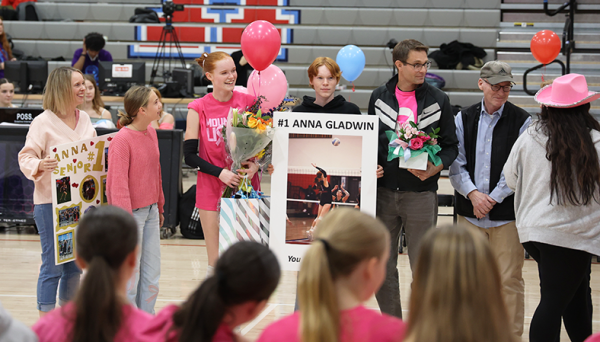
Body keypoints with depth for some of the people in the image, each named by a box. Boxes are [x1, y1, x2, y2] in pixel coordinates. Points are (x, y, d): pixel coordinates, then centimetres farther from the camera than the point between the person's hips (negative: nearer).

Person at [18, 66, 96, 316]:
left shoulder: (85, 119, 10)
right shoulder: (44, 122, -9)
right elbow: (26, 157, -11)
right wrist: (40, 165, -31)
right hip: (51, 203, -6)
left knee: (75, 266, 13)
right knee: (52, 266, -3)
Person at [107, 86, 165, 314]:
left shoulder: (150, 133, 7)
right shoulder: (122, 139, -17)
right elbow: (118, 183, -19)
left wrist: (159, 207, 20)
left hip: (150, 210, 8)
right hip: (132, 212, -8)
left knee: (152, 273, 12)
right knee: (130, 273, 1)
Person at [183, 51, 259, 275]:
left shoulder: (249, 102, -1)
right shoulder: (198, 109, -5)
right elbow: (190, 155, -3)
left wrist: (256, 165, -10)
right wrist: (220, 172, -16)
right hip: (212, 188, -1)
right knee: (216, 262, 4)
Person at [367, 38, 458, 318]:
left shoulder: (438, 100, 2)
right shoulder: (380, 97, 6)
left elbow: (450, 145, 5)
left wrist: (434, 168, -13)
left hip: (421, 192, -2)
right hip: (383, 191, 2)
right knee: (382, 265, 7)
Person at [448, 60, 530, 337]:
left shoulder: (522, 121, 0)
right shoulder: (464, 119, 9)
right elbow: (455, 164, 4)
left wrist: (492, 199, -10)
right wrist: (474, 194, -11)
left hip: (507, 213, -3)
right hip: (469, 212, 3)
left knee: (509, 280, -3)